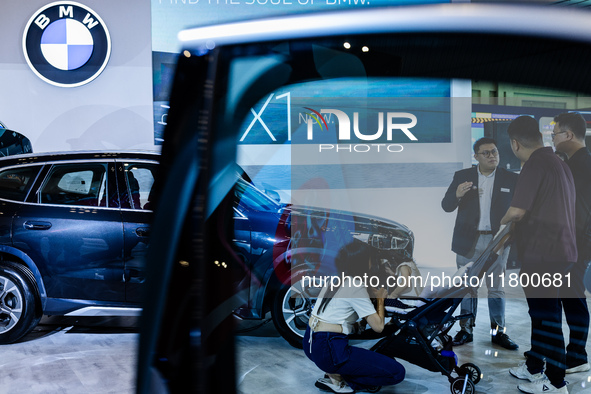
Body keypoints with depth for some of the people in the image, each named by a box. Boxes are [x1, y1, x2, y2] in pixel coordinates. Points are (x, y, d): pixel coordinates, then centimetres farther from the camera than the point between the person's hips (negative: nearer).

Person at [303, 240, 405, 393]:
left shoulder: (333, 280, 12)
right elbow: (378, 326, -9)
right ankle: (336, 378, -4)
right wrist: (380, 298, 6)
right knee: (397, 372, -6)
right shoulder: (356, 288, -12)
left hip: (311, 344, 9)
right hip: (329, 351, -9)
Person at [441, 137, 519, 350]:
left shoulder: (511, 179, 1)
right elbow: (446, 206, -2)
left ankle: (498, 332, 12)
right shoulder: (462, 176, 1)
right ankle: (466, 330, 15)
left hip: (497, 241, 0)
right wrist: (457, 194, -23)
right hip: (468, 242, 0)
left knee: (496, 288, 5)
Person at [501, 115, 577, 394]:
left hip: (544, 254, -10)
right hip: (558, 250, 10)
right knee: (540, 312, 18)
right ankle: (534, 367, 30)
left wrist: (502, 222, 3)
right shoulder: (559, 163, 15)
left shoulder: (535, 164, -15)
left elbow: (517, 211, -17)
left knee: (547, 317, -3)